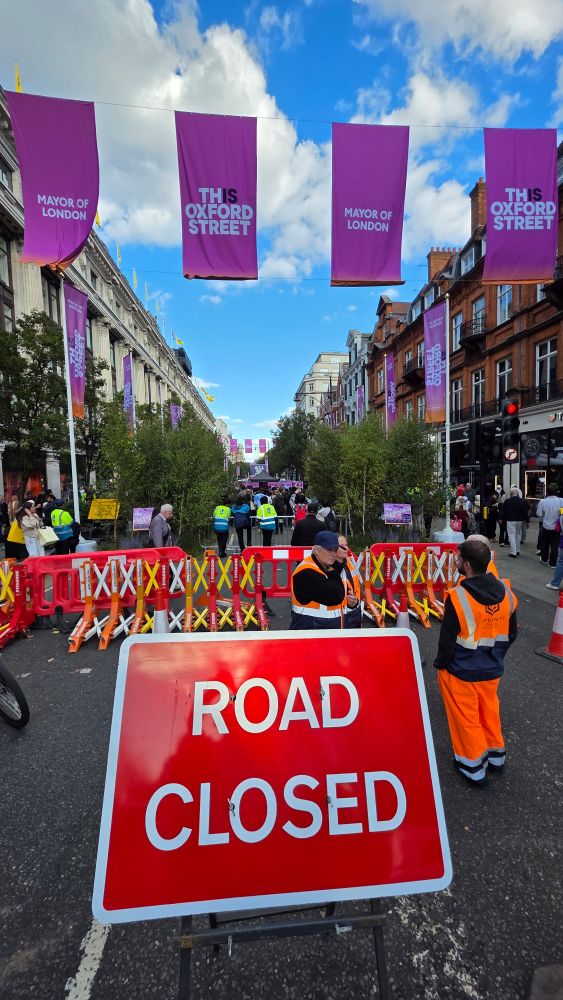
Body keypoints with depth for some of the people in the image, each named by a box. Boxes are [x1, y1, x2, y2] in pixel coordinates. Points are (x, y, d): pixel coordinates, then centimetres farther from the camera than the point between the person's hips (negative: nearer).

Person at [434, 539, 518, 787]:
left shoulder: (458, 597, -28)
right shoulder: (505, 591, -9)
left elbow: (448, 638, -19)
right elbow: (511, 632, 4)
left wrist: (440, 663, -1)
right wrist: (496, 656, 18)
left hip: (462, 672, -5)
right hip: (492, 670, 5)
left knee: (466, 717, 14)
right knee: (489, 711, 26)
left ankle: (473, 767, 31)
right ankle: (495, 755, 45)